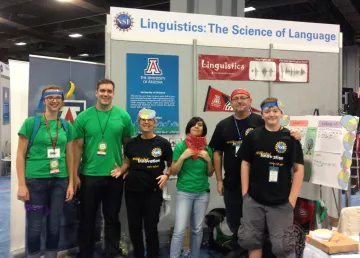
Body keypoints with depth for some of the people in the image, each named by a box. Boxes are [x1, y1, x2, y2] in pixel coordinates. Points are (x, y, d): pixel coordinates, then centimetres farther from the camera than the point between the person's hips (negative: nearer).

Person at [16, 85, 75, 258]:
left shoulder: (67, 126, 6)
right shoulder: (31, 122, -4)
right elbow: (20, 154, -4)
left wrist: (71, 183, 8)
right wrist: (22, 184, -9)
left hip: (59, 181, 3)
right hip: (35, 180, -3)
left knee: (54, 225, 10)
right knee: (35, 226, 3)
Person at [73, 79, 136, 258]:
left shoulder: (123, 116, 0)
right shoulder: (83, 117, -2)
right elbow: (78, 147, 0)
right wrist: (75, 174, -2)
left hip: (115, 176, 1)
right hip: (89, 175, 0)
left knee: (112, 217, 13)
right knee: (87, 218, 12)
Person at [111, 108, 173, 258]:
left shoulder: (163, 143, -4)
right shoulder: (131, 143, 4)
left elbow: (171, 165, 3)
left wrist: (166, 175, -15)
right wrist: (120, 171, -4)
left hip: (153, 192, -3)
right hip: (132, 191, 3)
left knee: (151, 228, 5)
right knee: (134, 226, 13)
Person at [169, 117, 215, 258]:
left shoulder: (207, 148, 5)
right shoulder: (181, 146, -4)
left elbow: (210, 173, 12)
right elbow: (173, 171, -3)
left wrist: (208, 160, -6)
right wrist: (182, 157, -16)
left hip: (203, 193, 3)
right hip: (184, 192, -3)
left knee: (198, 229, 11)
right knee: (180, 230, -9)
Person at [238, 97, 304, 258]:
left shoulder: (290, 137, -2)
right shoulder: (253, 136, 2)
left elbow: (299, 169, -2)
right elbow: (245, 164, 5)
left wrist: (292, 199, -7)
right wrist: (245, 193, 0)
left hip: (281, 203, -2)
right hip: (253, 201, 2)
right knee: (251, 241, 14)